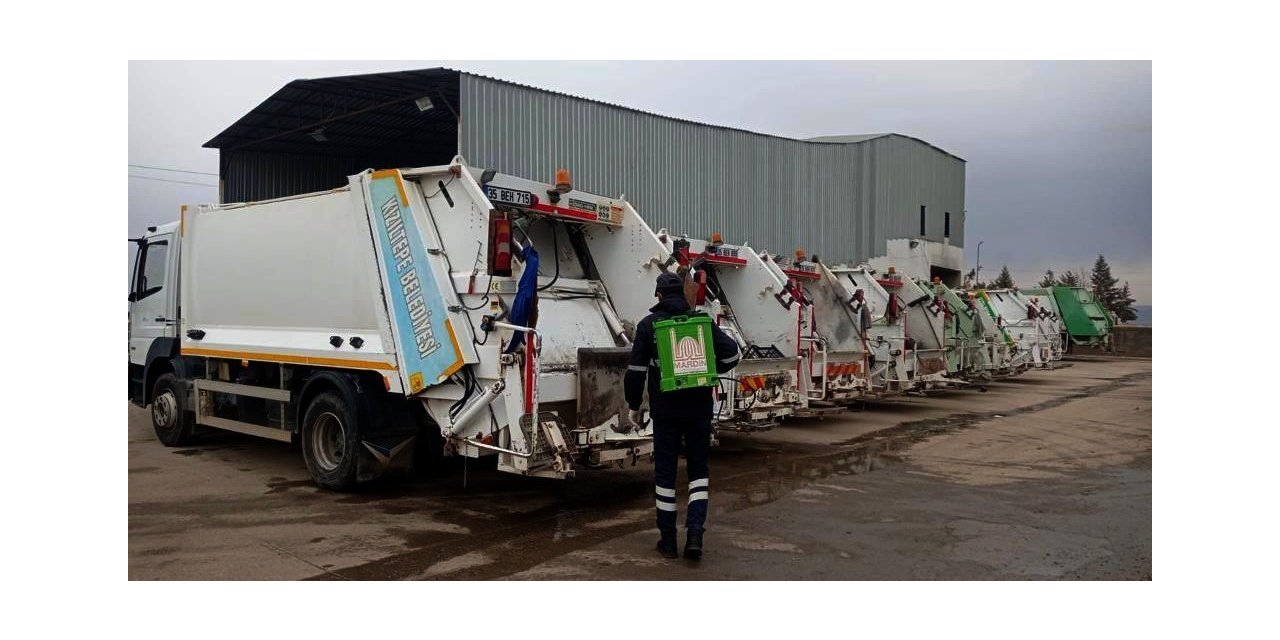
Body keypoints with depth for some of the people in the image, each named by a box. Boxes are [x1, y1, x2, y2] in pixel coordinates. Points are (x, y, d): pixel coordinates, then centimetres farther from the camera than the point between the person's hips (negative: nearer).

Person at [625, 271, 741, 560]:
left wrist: (633, 406, 4)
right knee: (698, 470, 12)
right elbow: (731, 354, -2)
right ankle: (695, 533, -3)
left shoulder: (648, 325, -2)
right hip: (699, 408, 2)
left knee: (665, 473, 8)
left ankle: (668, 540, 13)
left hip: (665, 410, -2)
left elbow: (636, 370, -6)